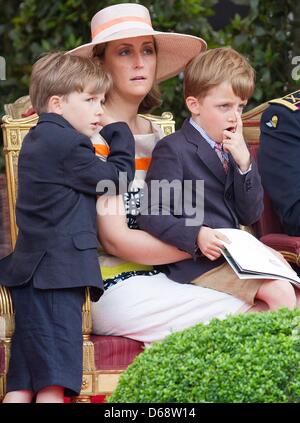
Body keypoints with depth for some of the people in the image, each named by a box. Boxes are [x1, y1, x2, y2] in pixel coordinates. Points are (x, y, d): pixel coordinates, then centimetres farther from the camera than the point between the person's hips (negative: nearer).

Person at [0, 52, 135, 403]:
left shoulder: (36, 140, 18)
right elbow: (118, 177, -3)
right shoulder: (68, 143, -13)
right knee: (55, 378, -10)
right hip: (56, 274, -10)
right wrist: (119, 132, 11)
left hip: (30, 272, 10)